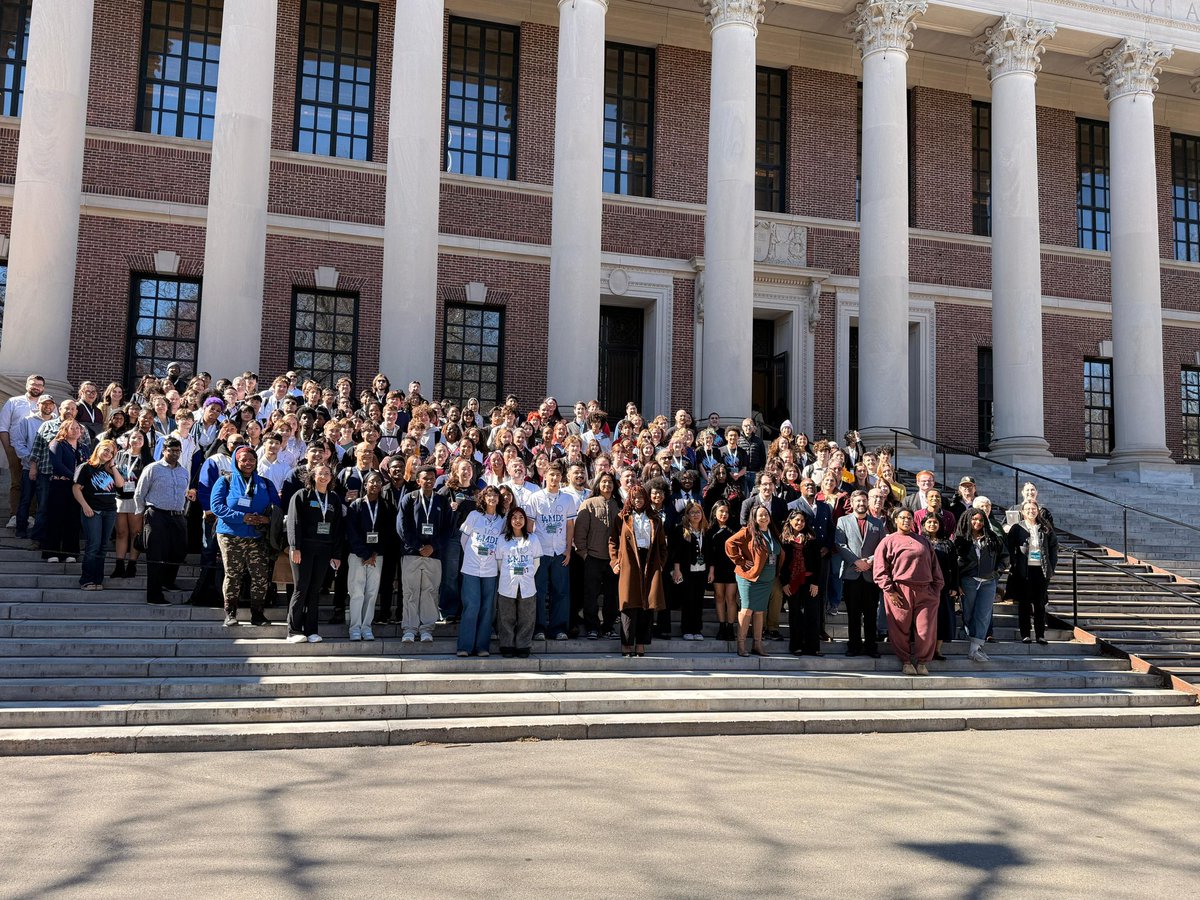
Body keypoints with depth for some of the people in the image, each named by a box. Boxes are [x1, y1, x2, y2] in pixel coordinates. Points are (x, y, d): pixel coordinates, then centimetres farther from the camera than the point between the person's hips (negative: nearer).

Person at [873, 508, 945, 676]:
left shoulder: (923, 541, 18)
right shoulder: (888, 541, 5)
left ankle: (922, 662, 13)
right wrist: (890, 591, -8)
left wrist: (937, 588, 11)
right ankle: (905, 662, 15)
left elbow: (934, 566, 20)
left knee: (927, 630, -2)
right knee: (901, 629, 0)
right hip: (900, 592, -3)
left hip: (925, 592, 3)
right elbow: (880, 570, -1)